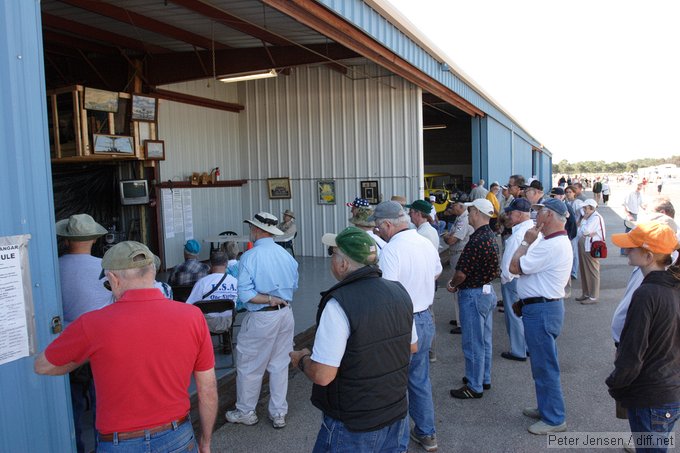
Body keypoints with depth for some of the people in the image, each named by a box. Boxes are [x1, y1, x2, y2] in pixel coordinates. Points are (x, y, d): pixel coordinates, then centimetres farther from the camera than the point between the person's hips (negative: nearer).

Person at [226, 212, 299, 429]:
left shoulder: (249, 257, -16)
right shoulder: (286, 255, 0)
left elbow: (245, 295, -20)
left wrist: (269, 299, -12)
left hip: (261, 319, -5)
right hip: (285, 315, 6)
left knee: (249, 367, 13)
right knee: (280, 365, 16)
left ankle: (246, 412, 28)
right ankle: (278, 413, 26)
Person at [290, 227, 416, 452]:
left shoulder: (338, 304, -27)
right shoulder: (399, 292, -4)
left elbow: (323, 375, -24)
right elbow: (412, 346, 10)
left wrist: (300, 360, -5)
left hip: (353, 427, -6)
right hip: (396, 414, 6)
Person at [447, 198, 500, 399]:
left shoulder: (477, 241, -25)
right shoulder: (491, 236, 7)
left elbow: (461, 273, -24)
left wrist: (453, 284, -3)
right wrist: (457, 283, 6)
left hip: (473, 295, -10)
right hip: (488, 291, 10)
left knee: (473, 343, 2)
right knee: (484, 340, 20)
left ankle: (474, 387, 14)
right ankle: (484, 378, 34)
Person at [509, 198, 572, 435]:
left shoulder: (552, 246, -23)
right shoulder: (557, 242, 13)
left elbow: (515, 267, -23)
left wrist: (526, 241, -11)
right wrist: (524, 300, 15)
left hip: (542, 310, -11)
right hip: (542, 306, 11)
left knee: (544, 365, 1)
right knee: (542, 364, 21)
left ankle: (554, 419, 15)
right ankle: (546, 408, 35)